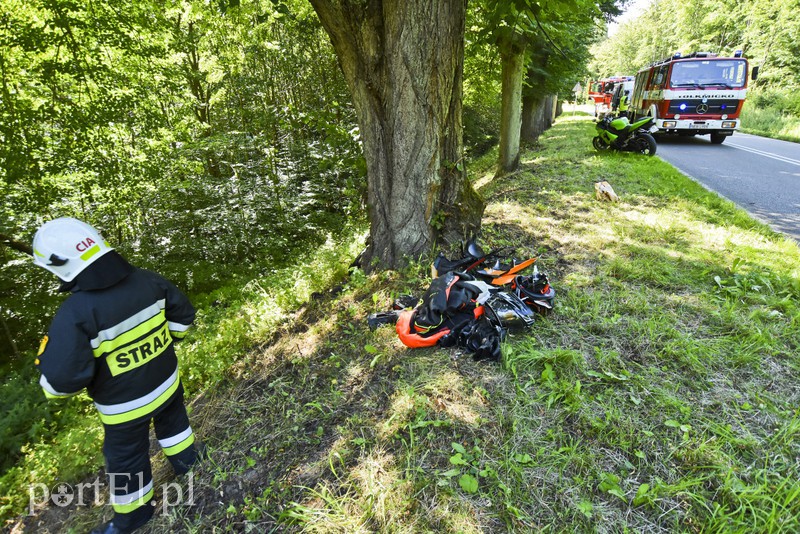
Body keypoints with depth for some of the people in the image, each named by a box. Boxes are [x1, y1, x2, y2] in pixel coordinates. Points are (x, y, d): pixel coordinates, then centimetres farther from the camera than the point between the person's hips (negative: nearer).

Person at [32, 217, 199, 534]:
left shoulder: (75, 313, -30)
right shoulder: (149, 281, -16)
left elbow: (61, 381, -26)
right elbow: (183, 315, -2)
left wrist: (46, 362, -3)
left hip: (126, 405, -4)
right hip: (167, 382, 4)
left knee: (126, 458, 21)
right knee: (172, 422, 32)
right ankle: (186, 461, 57)